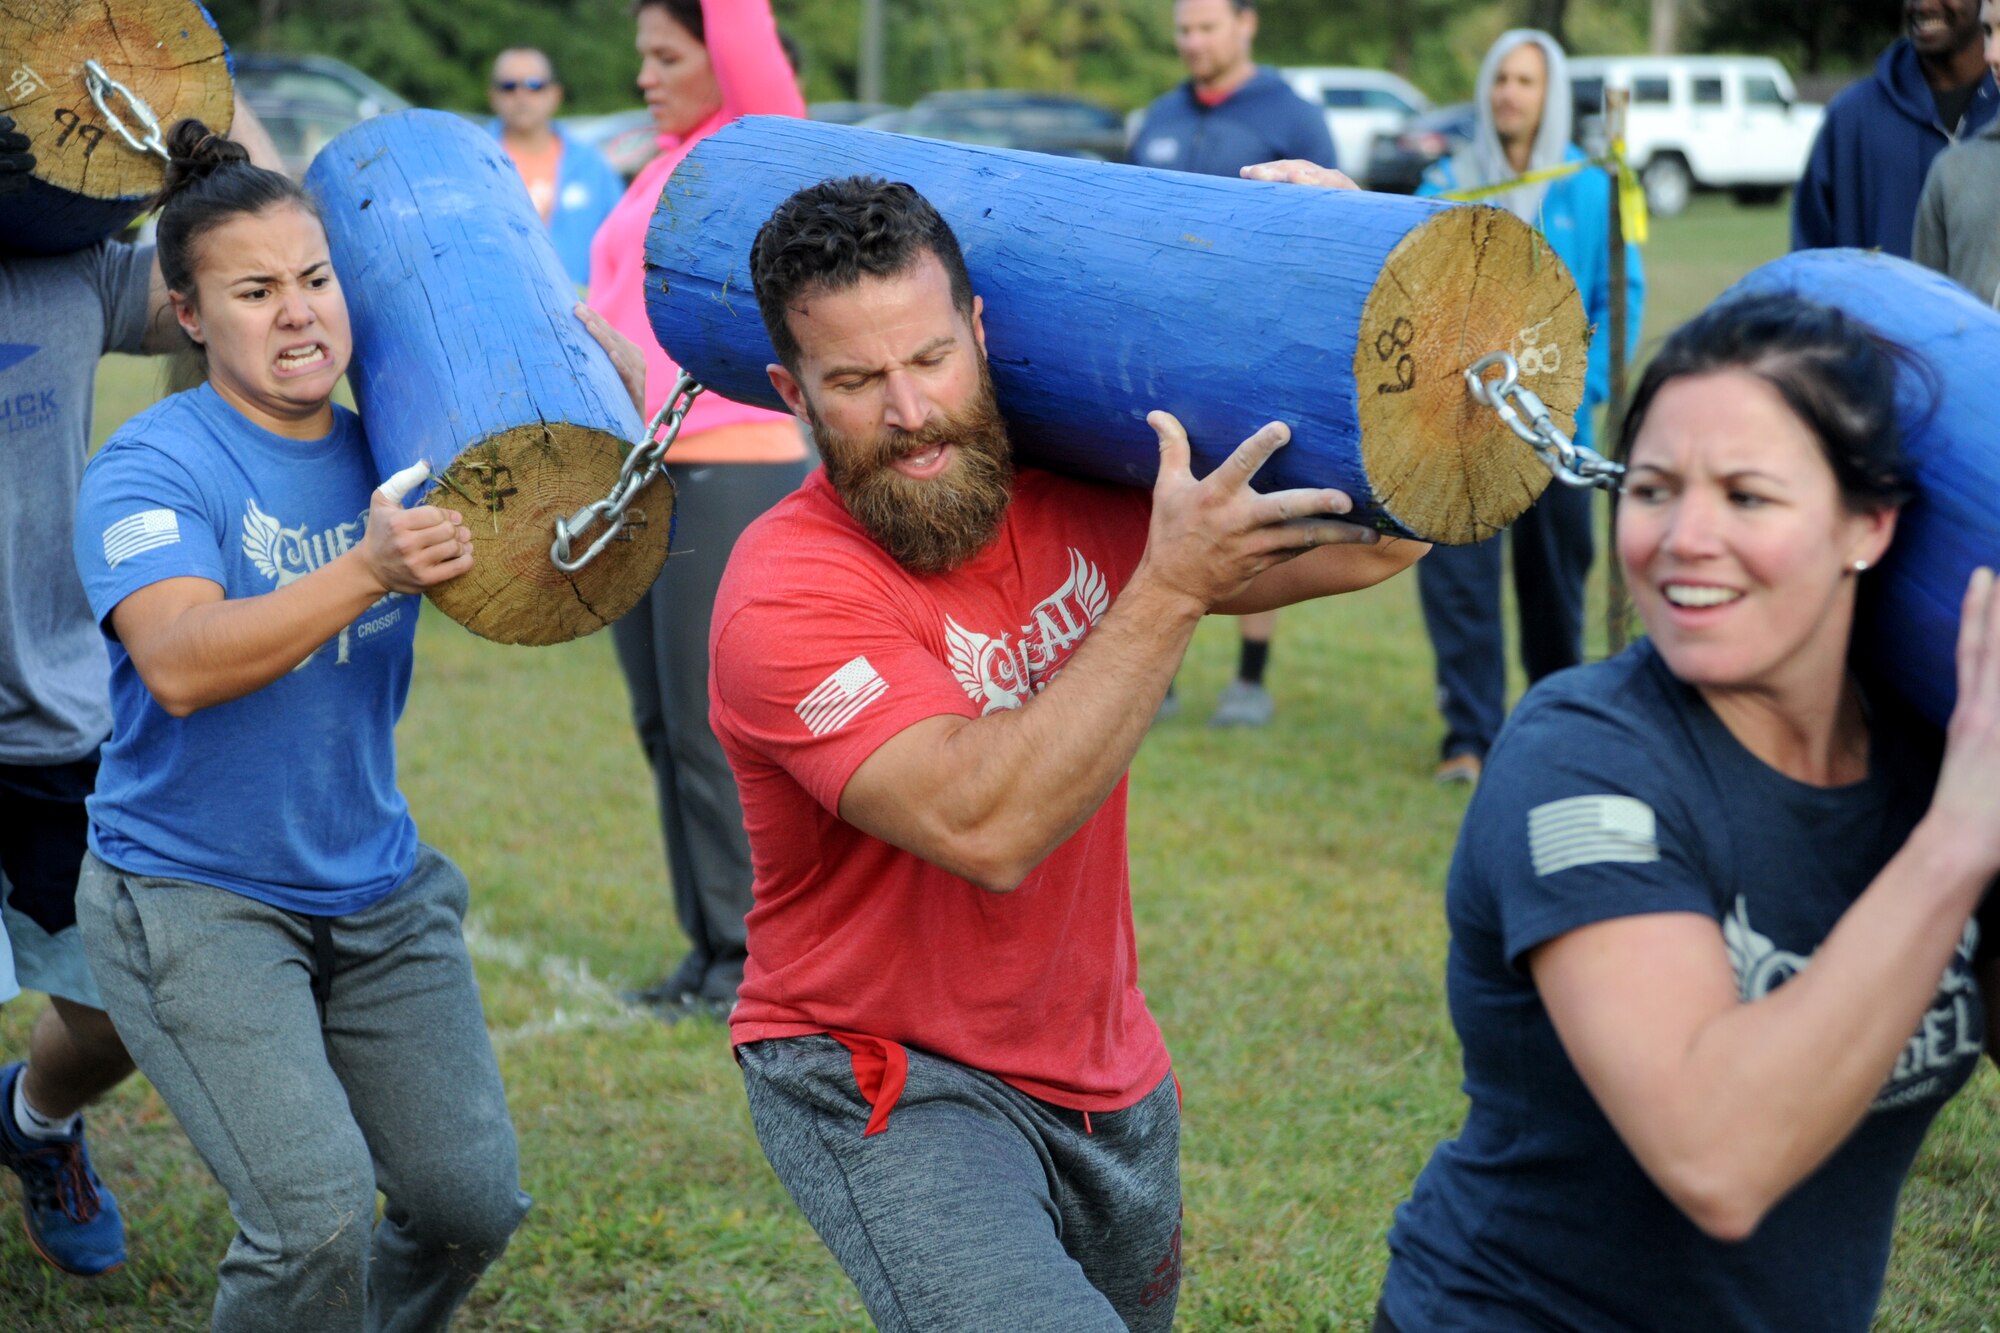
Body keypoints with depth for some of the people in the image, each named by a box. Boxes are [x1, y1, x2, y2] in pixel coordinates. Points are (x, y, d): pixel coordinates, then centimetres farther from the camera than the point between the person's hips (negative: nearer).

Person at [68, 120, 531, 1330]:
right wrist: (367, 573, -43)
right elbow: (180, 665, -30)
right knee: (316, 1215, -17)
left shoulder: (391, 452, 1)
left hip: (379, 889, 5)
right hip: (191, 896, -5)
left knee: (473, 1204, 6)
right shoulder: (151, 469, -14)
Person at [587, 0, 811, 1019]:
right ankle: (708, 948, 17)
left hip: (729, 468, -8)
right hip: (635, 471, 8)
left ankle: (751, 955, 5)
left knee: (712, 726, -5)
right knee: (661, 725, 9)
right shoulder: (660, 174, 17)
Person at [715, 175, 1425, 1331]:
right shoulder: (786, 597, -23)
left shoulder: (1070, 487, -6)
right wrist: (1170, 588, -34)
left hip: (1106, 1070, 7)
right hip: (888, 1086, -6)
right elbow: (988, 830, -34)